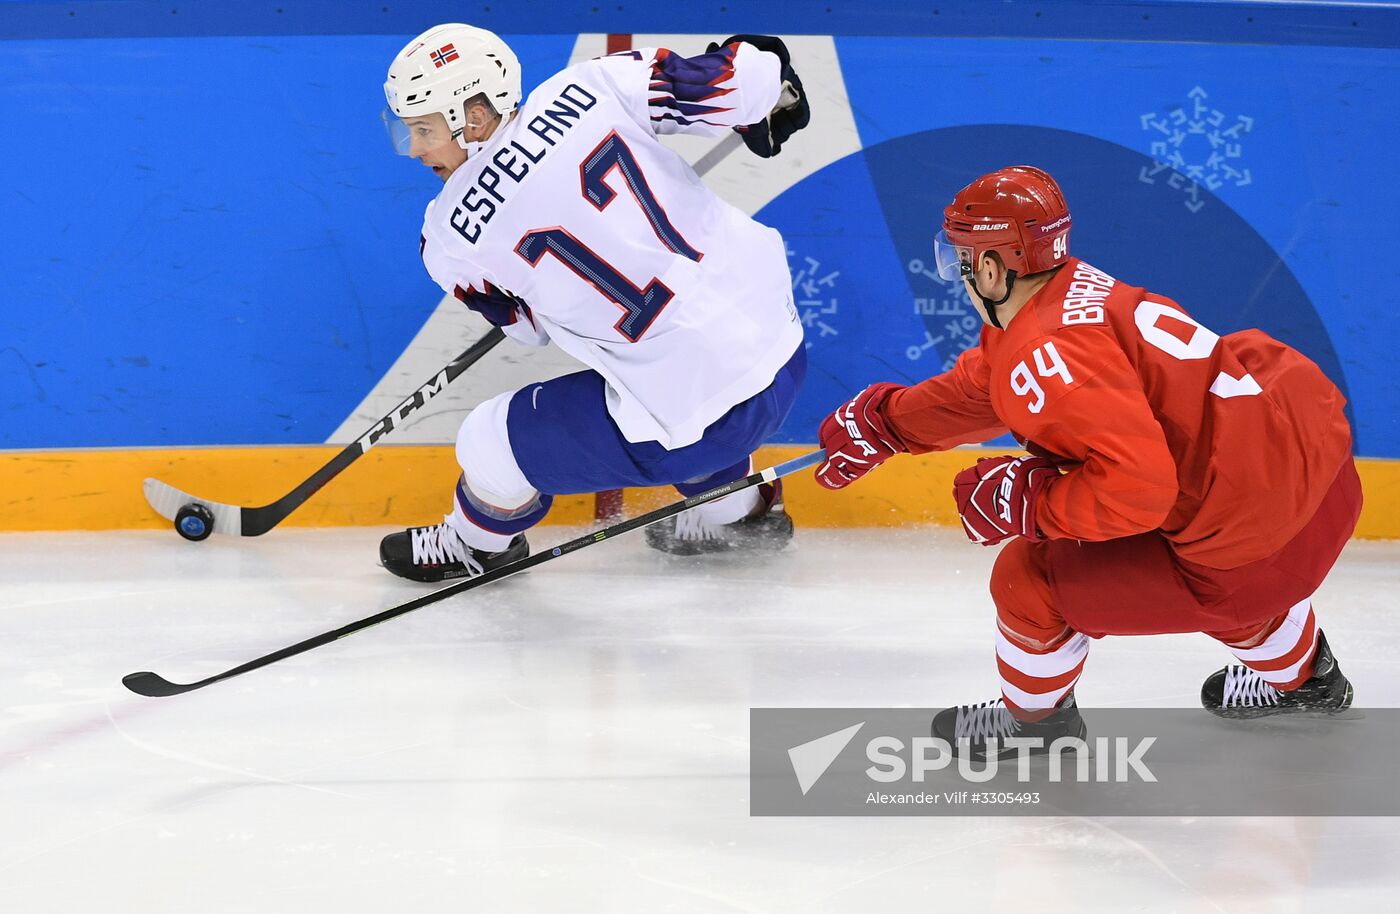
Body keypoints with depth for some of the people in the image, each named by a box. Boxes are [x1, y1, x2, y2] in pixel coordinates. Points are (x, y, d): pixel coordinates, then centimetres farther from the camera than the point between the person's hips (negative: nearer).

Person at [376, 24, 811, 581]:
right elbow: (736, 79, -5)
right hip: (782, 337, 6)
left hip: (698, 424, -5)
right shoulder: (585, 89, -6)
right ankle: (740, 513, 55)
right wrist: (768, 73, 18)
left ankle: (476, 546, 44)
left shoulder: (451, 238, -9)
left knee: (492, 441, 14)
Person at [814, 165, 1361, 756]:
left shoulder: (1046, 356, -19)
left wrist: (1025, 501, -13)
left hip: (1261, 545, -9)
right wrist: (881, 422, 35)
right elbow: (978, 389, 29)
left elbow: (1136, 483, -27)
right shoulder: (1075, 289, 11)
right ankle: (1301, 676, 62)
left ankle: (1034, 718, 32)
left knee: (1030, 577, 4)